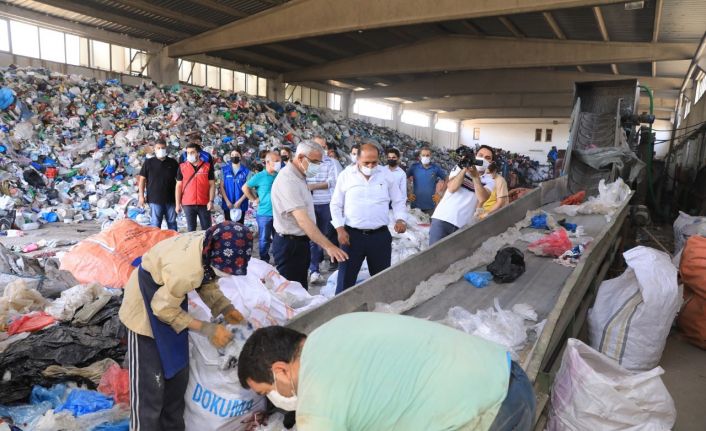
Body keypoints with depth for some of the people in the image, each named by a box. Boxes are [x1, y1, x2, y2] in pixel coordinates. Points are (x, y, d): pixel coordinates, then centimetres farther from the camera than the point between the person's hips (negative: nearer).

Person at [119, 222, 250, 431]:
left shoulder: (212, 246, -20)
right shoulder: (185, 269, -41)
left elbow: (206, 280, 0)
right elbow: (163, 308, -24)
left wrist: (226, 308, -13)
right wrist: (207, 329, -22)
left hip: (170, 293, 7)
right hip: (147, 306, -7)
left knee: (177, 370, 14)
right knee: (150, 380, -2)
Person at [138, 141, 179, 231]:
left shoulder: (173, 163, 7)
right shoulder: (149, 162, 3)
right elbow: (142, 179, 4)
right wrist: (141, 195, -3)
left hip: (171, 199, 2)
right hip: (155, 199, -2)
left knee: (172, 222, 9)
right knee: (155, 224, 0)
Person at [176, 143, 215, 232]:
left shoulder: (207, 166, 2)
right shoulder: (182, 167, 5)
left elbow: (212, 185, 2)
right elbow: (179, 186, 6)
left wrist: (211, 201, -7)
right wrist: (178, 204, 1)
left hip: (204, 204, 0)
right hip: (188, 204, 1)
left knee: (207, 229, 5)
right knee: (191, 229, 7)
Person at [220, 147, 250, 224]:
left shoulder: (246, 171, -1)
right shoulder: (224, 169, 3)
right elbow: (222, 186, 1)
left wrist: (239, 201, -12)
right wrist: (227, 201, -9)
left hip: (241, 205, -1)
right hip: (227, 204, 1)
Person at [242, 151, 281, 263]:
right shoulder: (259, 176, -7)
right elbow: (245, 188, 2)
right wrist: (254, 200, 1)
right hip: (264, 214, -3)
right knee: (264, 239, 8)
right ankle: (264, 261, 21)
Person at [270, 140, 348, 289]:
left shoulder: (299, 177, 10)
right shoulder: (288, 180, -23)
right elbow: (302, 219, -33)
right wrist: (328, 246, -37)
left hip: (300, 241, 10)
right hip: (289, 244, -10)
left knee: (301, 291, 18)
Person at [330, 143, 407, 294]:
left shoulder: (386, 174, 3)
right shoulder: (346, 175, -1)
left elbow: (398, 201, 11)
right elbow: (336, 205, 3)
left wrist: (400, 219, -7)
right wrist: (340, 229, -6)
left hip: (380, 235, 2)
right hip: (352, 235, -1)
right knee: (346, 278, 5)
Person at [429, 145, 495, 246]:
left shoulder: (489, 181, 6)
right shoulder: (460, 168, 6)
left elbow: (482, 199, -14)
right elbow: (451, 188, -11)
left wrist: (476, 177, -20)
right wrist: (465, 169, -16)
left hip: (462, 226, 1)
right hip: (442, 218, -1)